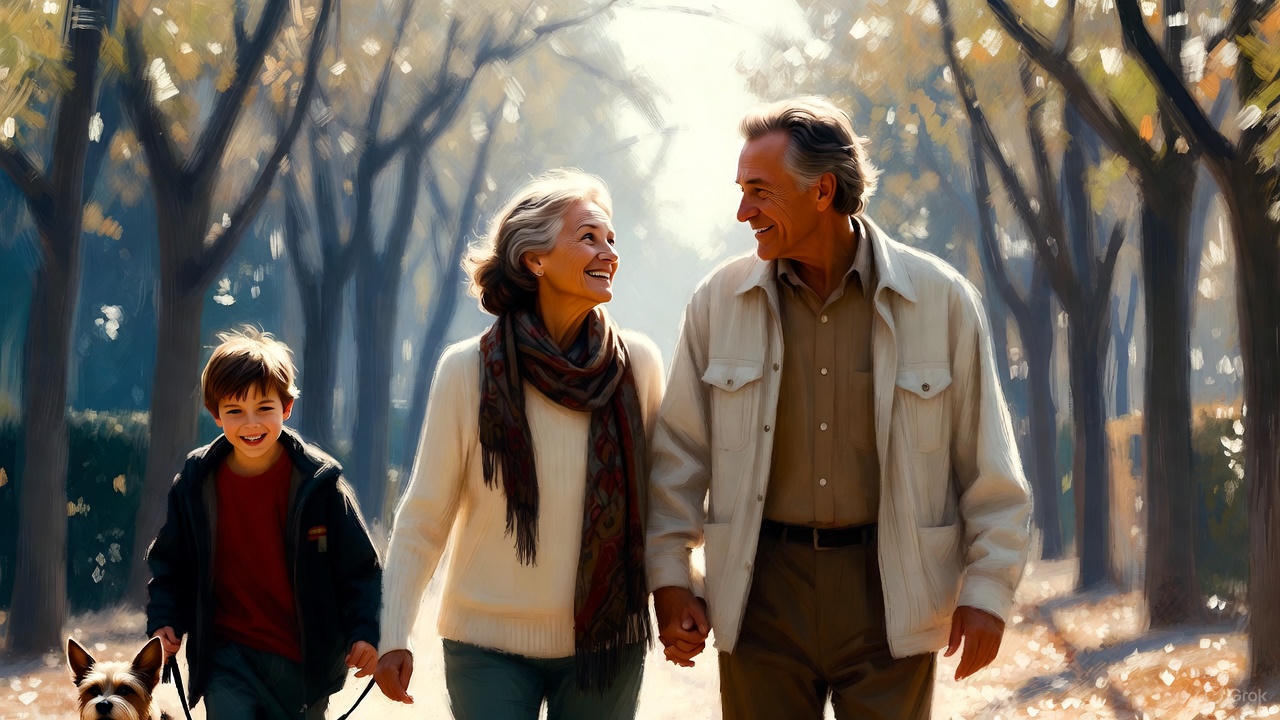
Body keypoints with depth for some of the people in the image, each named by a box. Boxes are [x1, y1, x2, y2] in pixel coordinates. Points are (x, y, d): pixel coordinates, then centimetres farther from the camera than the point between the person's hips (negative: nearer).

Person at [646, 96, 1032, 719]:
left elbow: (987, 464, 2)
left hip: (888, 594, -1)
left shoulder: (940, 298, -2)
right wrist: (669, 578, 1)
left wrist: (986, 591, -1)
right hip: (763, 591, 1)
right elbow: (678, 454, 7)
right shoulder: (719, 302, 2)